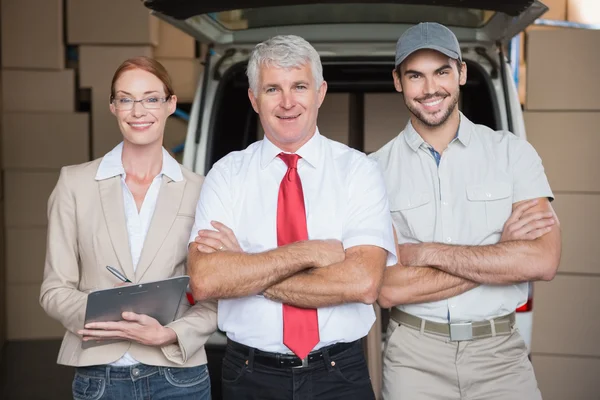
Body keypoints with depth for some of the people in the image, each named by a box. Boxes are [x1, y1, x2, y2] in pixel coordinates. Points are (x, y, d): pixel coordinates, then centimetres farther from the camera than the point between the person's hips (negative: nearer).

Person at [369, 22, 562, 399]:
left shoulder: (512, 151, -1)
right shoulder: (377, 169, -4)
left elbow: (543, 262, -12)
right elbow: (388, 290, -12)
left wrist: (426, 252, -13)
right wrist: (501, 253, -12)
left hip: (500, 352, 1)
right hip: (414, 354, 0)